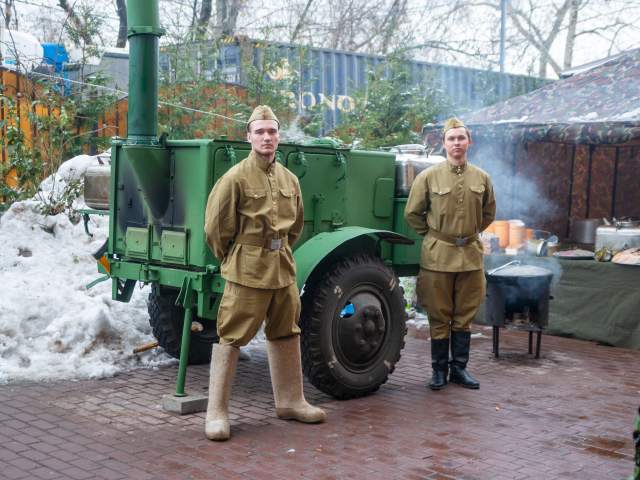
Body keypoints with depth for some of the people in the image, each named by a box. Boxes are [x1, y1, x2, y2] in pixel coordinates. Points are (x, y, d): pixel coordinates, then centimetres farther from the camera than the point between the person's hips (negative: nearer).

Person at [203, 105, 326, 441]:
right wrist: (231, 260, 3)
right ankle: (217, 412, 4)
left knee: (286, 334, 15)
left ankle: (290, 401, 30)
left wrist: (280, 252, 15)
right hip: (247, 270, -7)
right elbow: (216, 228, -7)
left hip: (282, 267, 7)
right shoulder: (236, 177, -11)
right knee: (231, 337, -3)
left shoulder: (289, 179, 8)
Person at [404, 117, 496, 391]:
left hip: (470, 254, 3)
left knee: (464, 316, 9)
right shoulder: (429, 177, -3)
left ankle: (459, 368, 20)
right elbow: (413, 214, 5)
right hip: (438, 255, -3)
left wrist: (470, 233, 14)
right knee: (439, 317, 4)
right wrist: (433, 236, 7)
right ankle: (439, 370, 14)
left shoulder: (481, 178, 6)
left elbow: (488, 214, 20)